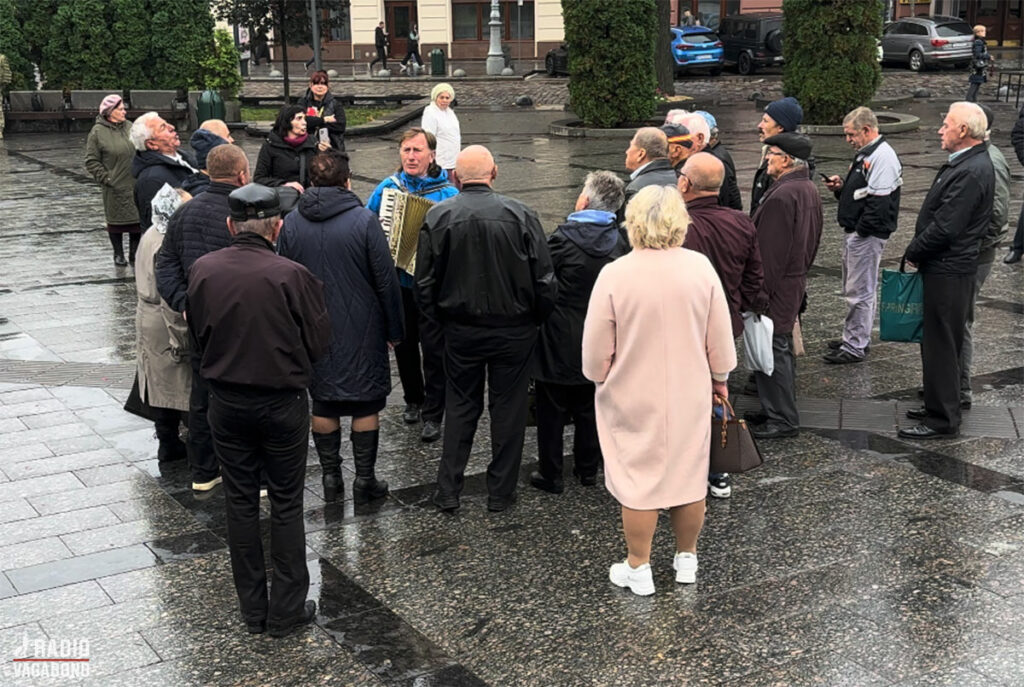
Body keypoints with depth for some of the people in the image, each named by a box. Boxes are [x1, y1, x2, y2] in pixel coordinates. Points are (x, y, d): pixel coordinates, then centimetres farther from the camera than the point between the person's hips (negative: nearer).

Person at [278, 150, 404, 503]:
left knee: (323, 402, 14)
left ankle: (330, 475, 19)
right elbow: (386, 280, -9)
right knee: (366, 402, 7)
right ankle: (364, 479, 11)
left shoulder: (292, 222, 0)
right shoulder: (364, 220, -11)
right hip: (362, 329, -3)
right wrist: (394, 329, 1)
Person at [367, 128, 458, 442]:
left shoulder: (447, 193, -8)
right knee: (404, 344, 17)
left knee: (434, 348, 0)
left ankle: (433, 415, 10)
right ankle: (413, 400, 36)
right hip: (397, 283, 4)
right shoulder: (387, 188, 3)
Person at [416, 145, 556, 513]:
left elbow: (425, 284, -3)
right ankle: (501, 491, 19)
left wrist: (442, 318, 12)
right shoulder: (520, 215, -12)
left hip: (460, 331, 2)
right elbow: (545, 280, -9)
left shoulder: (437, 217, -7)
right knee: (508, 408, 11)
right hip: (514, 330, -1)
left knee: (460, 406, 15)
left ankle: (448, 489, 17)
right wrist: (535, 318, 7)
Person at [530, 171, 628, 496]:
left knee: (552, 410, 7)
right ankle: (588, 468, 29)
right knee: (589, 408, 18)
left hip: (559, 343, -5)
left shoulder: (564, 238, -19)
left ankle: (550, 474, 14)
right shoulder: (620, 242, -4)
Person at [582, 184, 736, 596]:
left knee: (638, 477, 10)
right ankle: (686, 559, 31)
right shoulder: (700, 268, -10)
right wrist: (720, 377, 15)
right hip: (689, 393, 2)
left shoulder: (615, 274, -17)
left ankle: (638, 569, 20)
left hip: (634, 396, -2)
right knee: (689, 474, 16)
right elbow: (720, 337, -2)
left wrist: (599, 377, 10)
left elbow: (595, 349, -10)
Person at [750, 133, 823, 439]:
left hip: (776, 286, -11)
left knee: (771, 349, -3)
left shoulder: (781, 196, -22)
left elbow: (769, 252, -23)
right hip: (796, 280, 11)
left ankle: (782, 419, 3)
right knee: (782, 347, 20)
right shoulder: (809, 190, 10)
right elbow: (812, 240, 19)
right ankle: (784, 409, 31)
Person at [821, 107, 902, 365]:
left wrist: (861, 231, -19)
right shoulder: (864, 154, 15)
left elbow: (878, 202, -24)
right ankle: (854, 337, 31)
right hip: (855, 233, 11)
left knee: (860, 292, -3)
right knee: (853, 289, 19)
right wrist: (840, 187, 6)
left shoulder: (882, 157, -18)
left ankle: (855, 346, 4)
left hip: (868, 236, -11)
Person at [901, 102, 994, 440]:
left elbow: (945, 228, -24)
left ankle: (943, 420, 8)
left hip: (948, 272, -10)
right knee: (939, 342, 19)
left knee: (941, 345, -1)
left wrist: (912, 253, -10)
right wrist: (917, 251, 7)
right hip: (943, 266, 10)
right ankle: (938, 407, 31)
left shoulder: (971, 172, -22)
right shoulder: (965, 163, 9)